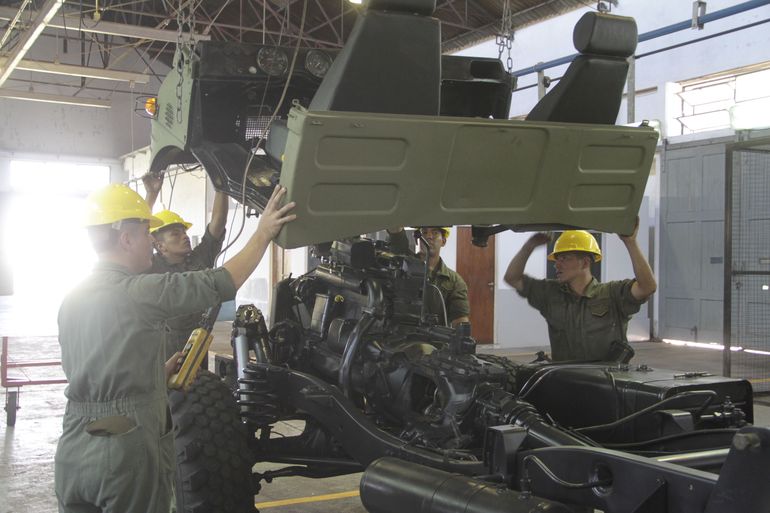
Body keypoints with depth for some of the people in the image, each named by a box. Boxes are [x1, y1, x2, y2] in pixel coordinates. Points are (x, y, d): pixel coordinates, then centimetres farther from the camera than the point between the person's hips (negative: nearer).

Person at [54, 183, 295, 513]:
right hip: (126, 450, -7)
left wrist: (158, 376, 21)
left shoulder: (71, 300, 10)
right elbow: (221, 284, -12)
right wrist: (264, 232, -3)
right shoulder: (137, 290, -14)